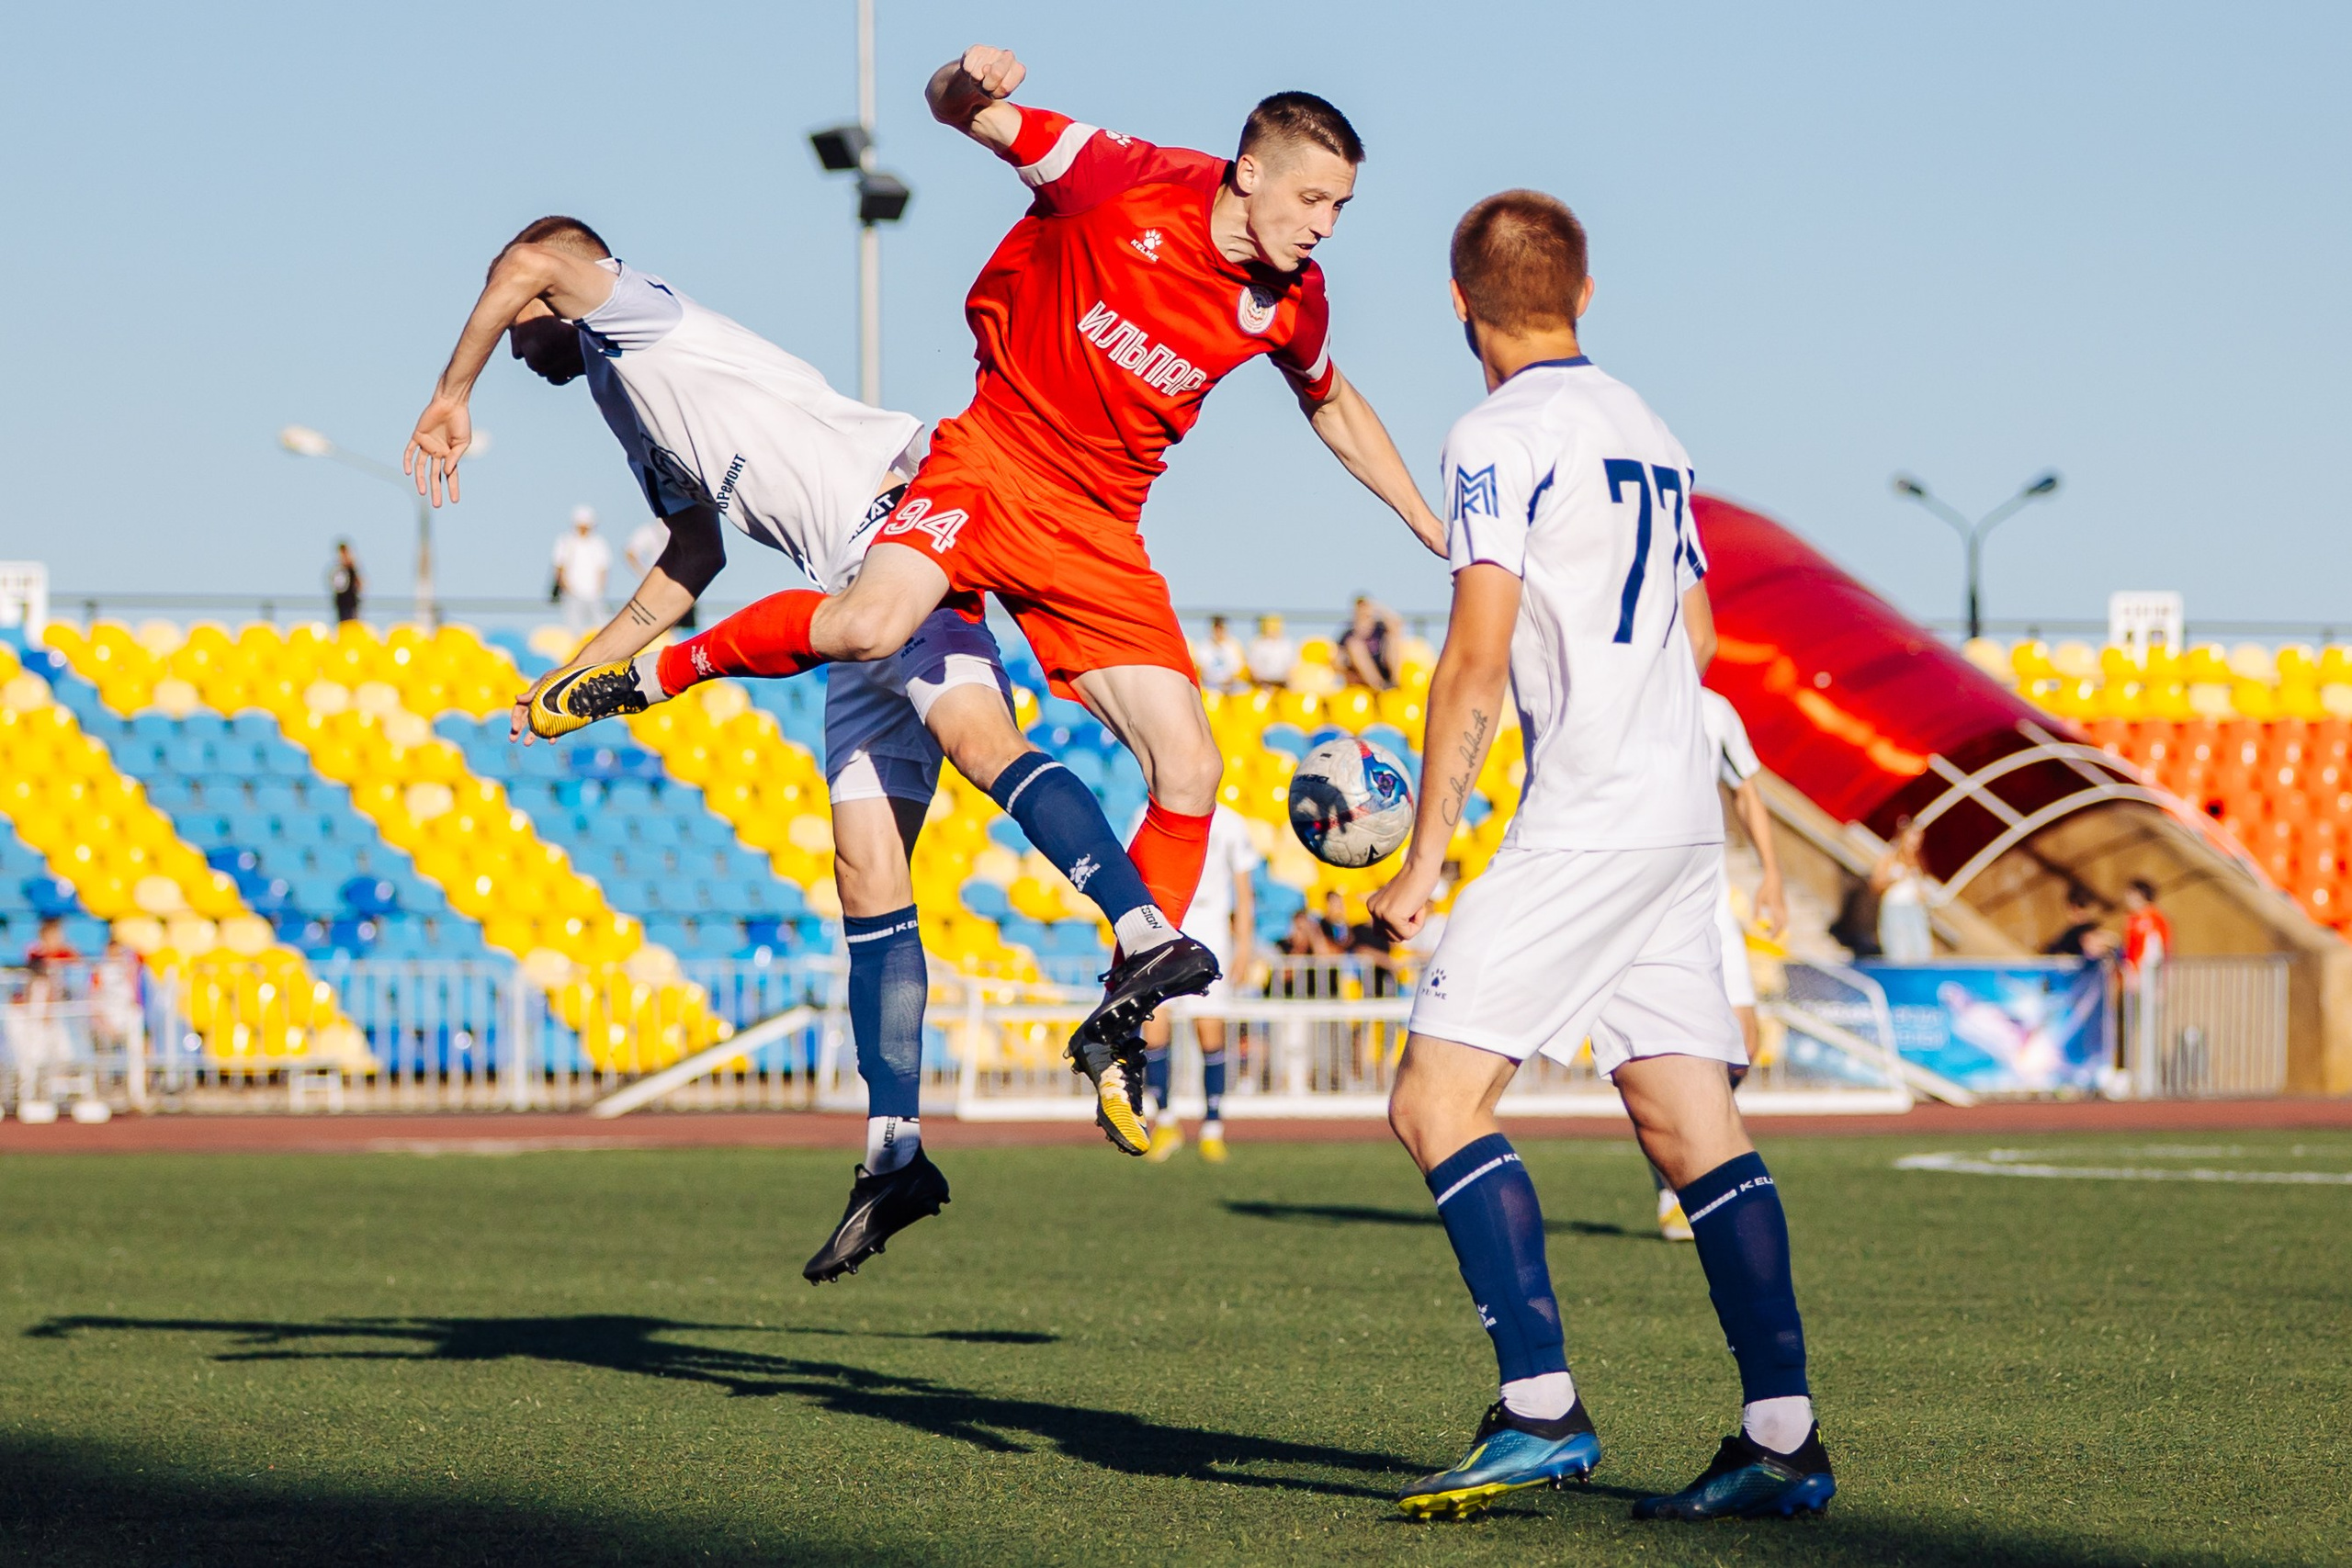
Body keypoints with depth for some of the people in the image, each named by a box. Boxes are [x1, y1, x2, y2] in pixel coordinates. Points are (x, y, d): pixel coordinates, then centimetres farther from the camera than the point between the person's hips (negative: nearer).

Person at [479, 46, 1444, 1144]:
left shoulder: (1287, 302, 1)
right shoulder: (1127, 184, -14)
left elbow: (1334, 406, 23)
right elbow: (963, 112, -10)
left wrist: (1437, 534, 24)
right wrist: (967, 85, -36)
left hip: (1097, 534, 5)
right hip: (994, 461, -5)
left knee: (1190, 767, -6)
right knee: (867, 624, -33)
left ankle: (1120, 1021, 9)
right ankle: (661, 673, -5)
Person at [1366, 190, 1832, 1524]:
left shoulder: (1502, 437, -7)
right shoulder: (1648, 432, 17)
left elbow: (1477, 661, -13)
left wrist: (1426, 855, -10)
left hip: (1582, 827, -8)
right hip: (1684, 821, 8)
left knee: (1438, 1100, -8)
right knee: (1693, 1126, 6)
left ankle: (1544, 1413, -16)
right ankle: (1784, 1438, 1)